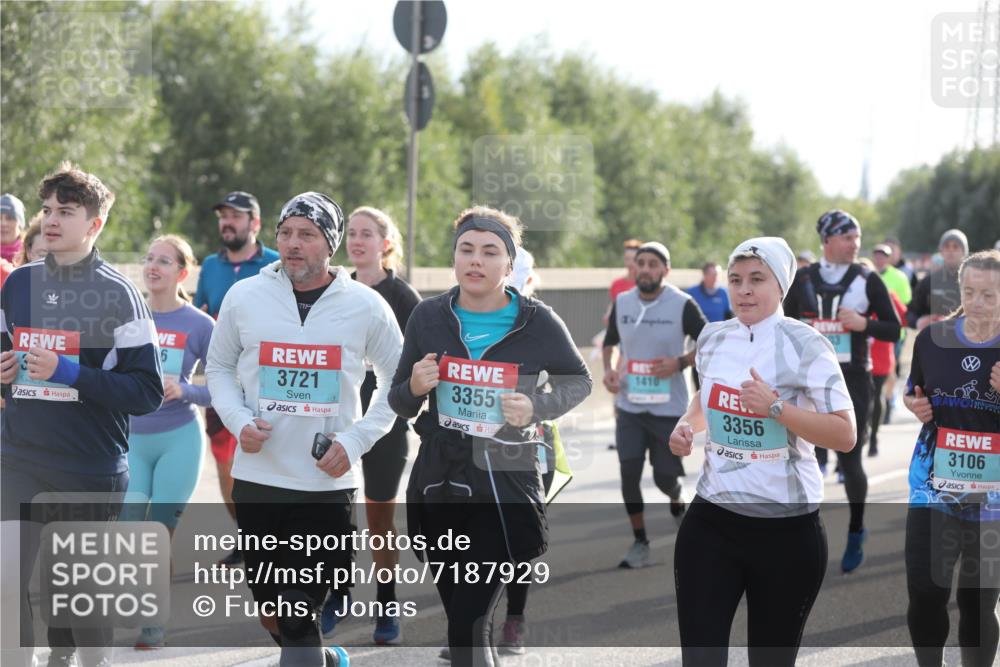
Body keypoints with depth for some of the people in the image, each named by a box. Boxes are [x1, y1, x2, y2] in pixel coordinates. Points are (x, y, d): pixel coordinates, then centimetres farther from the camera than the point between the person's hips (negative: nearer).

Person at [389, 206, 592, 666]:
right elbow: (400, 403, 11)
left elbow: (578, 382, 10)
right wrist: (414, 388, -13)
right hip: (437, 482, 4)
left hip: (505, 487, -4)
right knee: (462, 620, 13)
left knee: (467, 630, -12)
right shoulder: (429, 317, 1)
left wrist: (536, 408, -10)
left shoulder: (538, 323, -6)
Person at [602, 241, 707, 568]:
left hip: (669, 408, -3)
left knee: (665, 476, 3)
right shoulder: (621, 303, 3)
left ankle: (677, 498, 41)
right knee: (629, 472, -8)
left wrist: (680, 362, -19)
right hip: (629, 406, 3)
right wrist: (608, 369, 1)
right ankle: (639, 543, 5)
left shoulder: (683, 305, -9)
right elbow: (610, 341, 19)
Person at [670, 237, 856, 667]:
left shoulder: (805, 345, -10)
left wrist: (775, 408, -24)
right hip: (711, 522, 4)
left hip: (787, 530, -4)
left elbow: (845, 436, -15)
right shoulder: (713, 338, 5)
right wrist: (686, 425, 6)